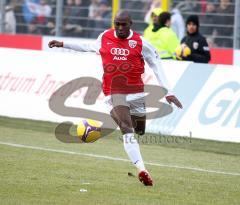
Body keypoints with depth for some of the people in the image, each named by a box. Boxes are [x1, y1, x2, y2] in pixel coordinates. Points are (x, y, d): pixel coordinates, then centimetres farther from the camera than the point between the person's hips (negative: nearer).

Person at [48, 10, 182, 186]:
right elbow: (89, 47, 26)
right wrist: (63, 44, 29)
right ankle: (142, 169, -25)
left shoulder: (141, 43, -2)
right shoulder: (104, 38, 4)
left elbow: (156, 66, 2)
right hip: (114, 92, -1)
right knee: (127, 131, -18)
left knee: (139, 130, 12)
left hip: (135, 91, 1)